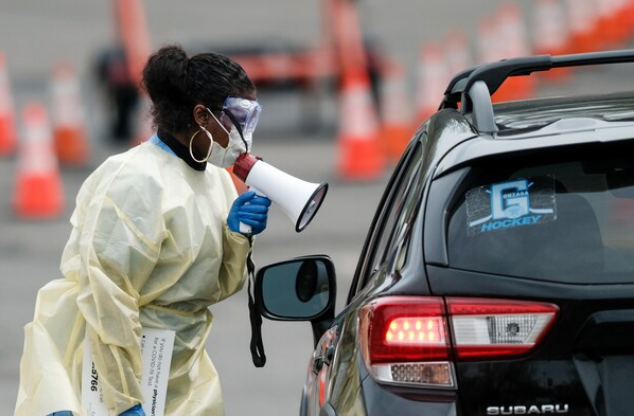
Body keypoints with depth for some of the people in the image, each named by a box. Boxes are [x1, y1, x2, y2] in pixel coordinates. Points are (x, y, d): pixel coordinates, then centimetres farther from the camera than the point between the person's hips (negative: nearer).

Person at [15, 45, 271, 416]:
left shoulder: (214, 178, 8)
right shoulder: (138, 183, -19)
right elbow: (106, 301, -23)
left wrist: (237, 235, -5)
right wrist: (126, 404, -23)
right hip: (108, 370, -8)